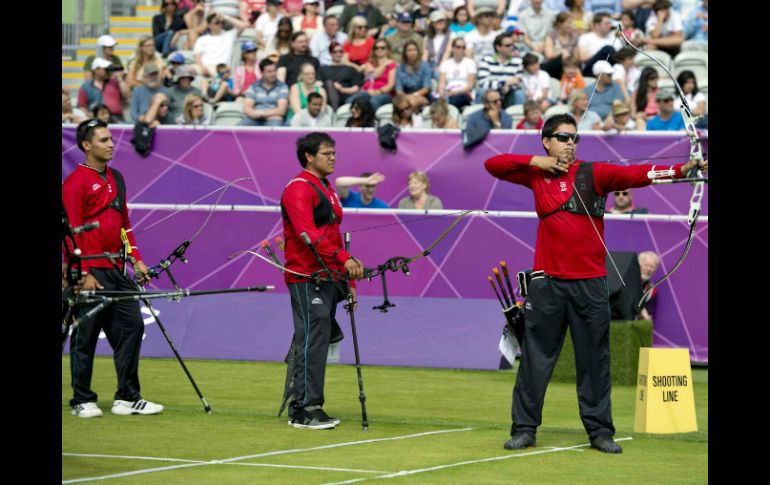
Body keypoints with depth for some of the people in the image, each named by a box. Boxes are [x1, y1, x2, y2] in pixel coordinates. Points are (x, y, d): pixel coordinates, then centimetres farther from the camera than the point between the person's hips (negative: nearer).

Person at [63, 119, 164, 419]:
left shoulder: (115, 178, 16)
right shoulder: (75, 182, -9)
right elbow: (72, 231, -13)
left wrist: (136, 259, 14)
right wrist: (83, 273, -18)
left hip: (117, 270, 8)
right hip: (91, 273, -8)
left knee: (132, 326, 4)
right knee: (86, 335, -1)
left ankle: (127, 399, 11)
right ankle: (82, 401, 8)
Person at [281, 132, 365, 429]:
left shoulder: (327, 190, 21)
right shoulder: (299, 189, -10)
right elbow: (307, 233, -23)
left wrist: (348, 282, 22)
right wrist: (343, 258, -30)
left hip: (328, 279, 9)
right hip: (307, 279, -9)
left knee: (325, 337, 9)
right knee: (312, 343, -10)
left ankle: (302, 409, 13)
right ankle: (306, 410, -8)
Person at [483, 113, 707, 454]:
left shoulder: (594, 173, -1)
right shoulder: (536, 174, 8)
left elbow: (634, 174, -15)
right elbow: (492, 165, 10)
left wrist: (681, 169, -31)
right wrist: (534, 162, -4)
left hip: (590, 282, -1)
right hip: (547, 281, 1)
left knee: (594, 360, 4)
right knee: (535, 358, 5)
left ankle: (599, 430, 11)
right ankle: (524, 429, 11)